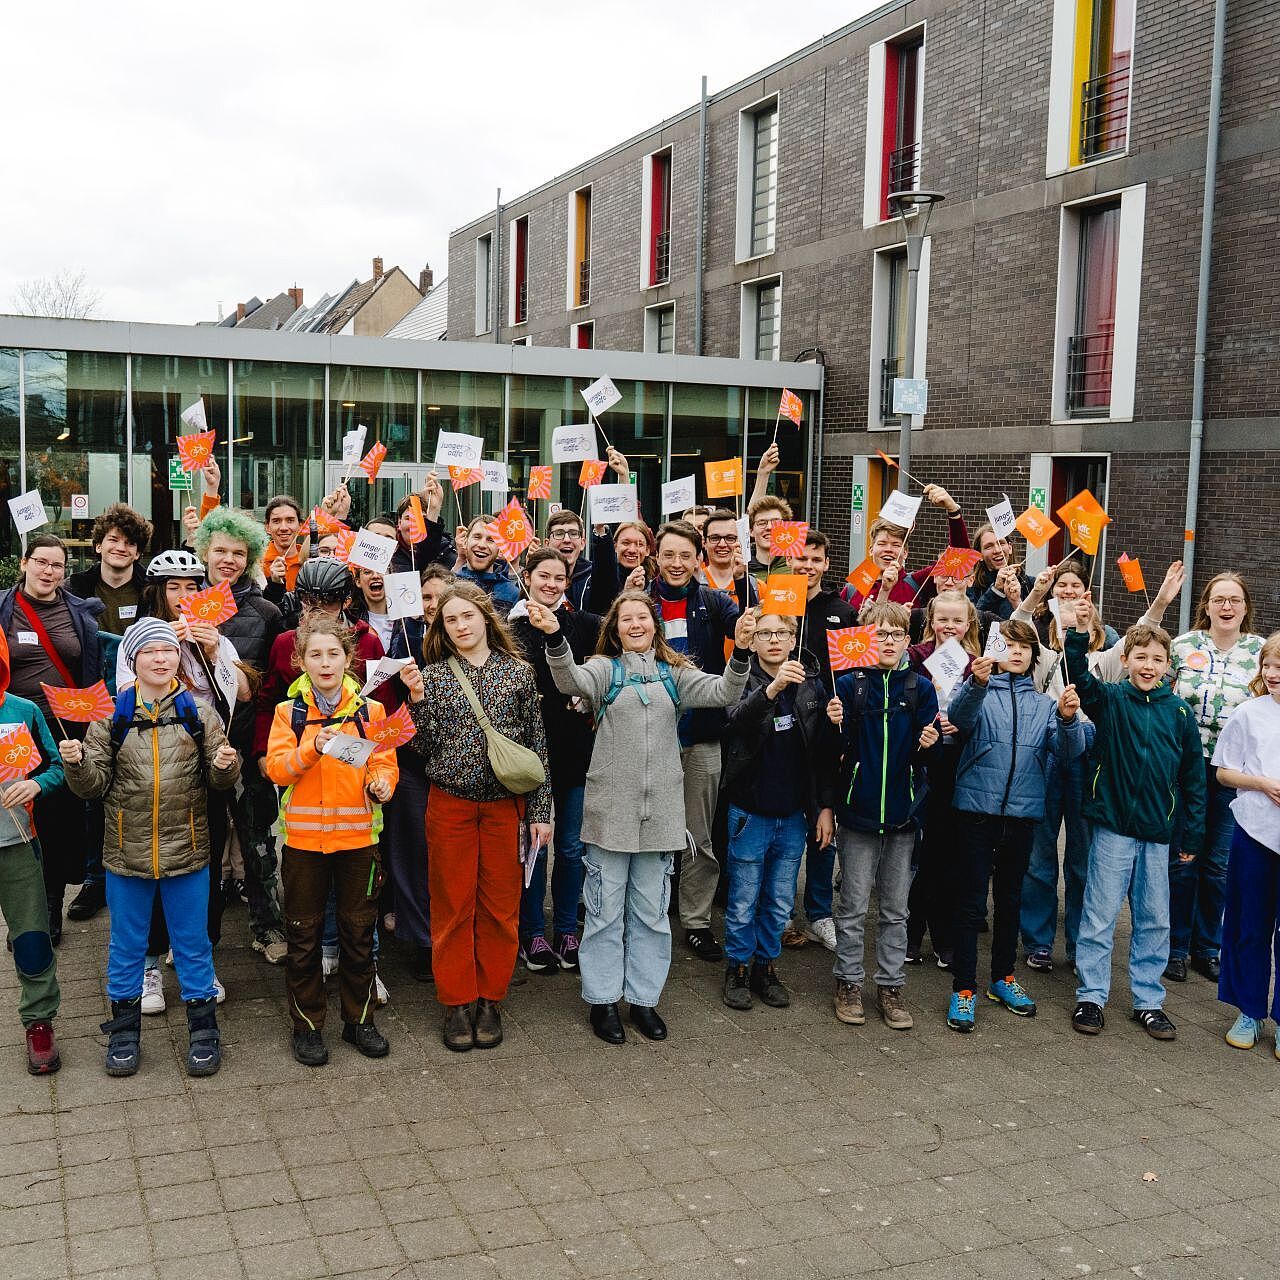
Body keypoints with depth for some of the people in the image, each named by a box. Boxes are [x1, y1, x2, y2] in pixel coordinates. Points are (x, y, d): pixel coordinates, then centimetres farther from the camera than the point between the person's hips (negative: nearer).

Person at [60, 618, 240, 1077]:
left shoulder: (199, 712, 0)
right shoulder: (111, 714, 0)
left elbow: (218, 780, 2)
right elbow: (94, 785, 0)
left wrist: (225, 765, -19)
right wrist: (76, 762, -19)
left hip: (187, 851, 0)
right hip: (127, 853, 1)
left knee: (192, 943, 10)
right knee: (126, 944, 14)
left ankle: (203, 1030, 23)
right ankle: (124, 1031, 29)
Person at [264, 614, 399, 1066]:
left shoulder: (370, 711, 3)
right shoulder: (289, 712, 1)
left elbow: (384, 763, 1)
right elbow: (277, 769, -9)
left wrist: (381, 785, -20)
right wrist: (313, 748, -25)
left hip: (358, 835, 1)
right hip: (304, 837, 0)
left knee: (358, 932, 10)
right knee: (304, 935, 7)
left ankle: (360, 1019, 24)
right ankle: (307, 1025, 20)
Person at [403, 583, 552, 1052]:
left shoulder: (518, 672, 3)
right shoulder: (432, 675, 1)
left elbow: (536, 744, 4)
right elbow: (423, 747, -3)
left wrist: (540, 811, 2)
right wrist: (417, 698, -17)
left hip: (506, 805, 1)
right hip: (450, 803, 0)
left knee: (501, 906, 7)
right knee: (453, 906, 6)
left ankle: (490, 1000, 21)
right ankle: (457, 1003, 18)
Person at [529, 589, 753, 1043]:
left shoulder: (674, 673, 8)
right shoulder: (605, 669, 0)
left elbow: (723, 692, -5)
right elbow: (571, 681, -21)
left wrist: (740, 651, -23)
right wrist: (554, 637, -39)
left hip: (660, 810, 3)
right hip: (610, 809, -3)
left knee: (651, 911, 12)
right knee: (605, 909, 6)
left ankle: (644, 998, 25)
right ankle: (603, 1000, 19)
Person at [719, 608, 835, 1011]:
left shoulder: (812, 684, 1)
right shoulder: (743, 680, -8)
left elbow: (825, 750, 5)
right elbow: (737, 717, -31)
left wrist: (826, 806, 2)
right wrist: (772, 688, -48)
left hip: (794, 813, 3)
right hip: (750, 811, -3)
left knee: (780, 903, 14)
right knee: (743, 902, 8)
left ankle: (767, 967, 29)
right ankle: (738, 969, 25)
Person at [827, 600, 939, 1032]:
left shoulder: (920, 687, 3)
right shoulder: (849, 684, -3)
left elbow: (923, 756, 3)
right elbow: (837, 751, -5)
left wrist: (927, 745, -18)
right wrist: (835, 726, -24)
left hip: (902, 811, 2)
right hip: (858, 809, -2)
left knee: (896, 907, 11)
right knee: (853, 905, 7)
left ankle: (890, 986, 21)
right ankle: (848, 983, 20)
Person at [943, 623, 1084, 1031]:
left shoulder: (1044, 704, 11)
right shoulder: (977, 693, 1)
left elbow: (1069, 749, -4)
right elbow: (959, 716, -23)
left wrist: (1068, 718, -26)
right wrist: (978, 683, -43)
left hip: (1021, 813, 4)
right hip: (976, 809, -4)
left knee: (1010, 900, 16)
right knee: (971, 902, -1)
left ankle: (1002, 977, 30)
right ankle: (963, 988, 7)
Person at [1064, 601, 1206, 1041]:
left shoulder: (1178, 711, 3)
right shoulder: (1110, 699, -2)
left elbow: (1193, 776, 7)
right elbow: (1080, 680, -23)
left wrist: (1192, 834, 6)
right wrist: (1075, 634, -37)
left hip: (1158, 833, 3)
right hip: (1113, 827, -3)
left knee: (1154, 921, 12)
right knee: (1100, 917, 3)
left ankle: (1148, 1000, 25)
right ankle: (1091, 996, 16)